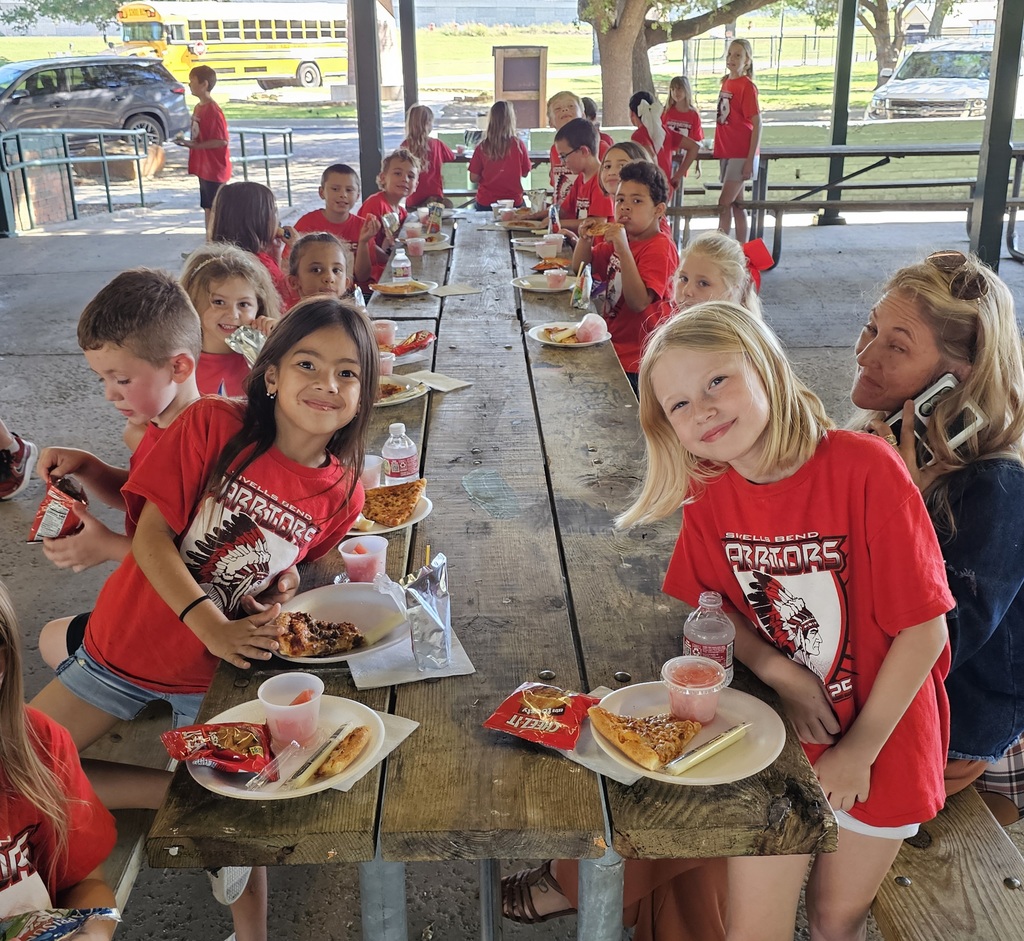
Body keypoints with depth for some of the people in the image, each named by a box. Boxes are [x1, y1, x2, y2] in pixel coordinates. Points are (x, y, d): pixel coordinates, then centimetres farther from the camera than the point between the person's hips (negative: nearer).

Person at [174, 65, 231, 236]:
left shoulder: (213, 111, -19)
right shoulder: (198, 108, 10)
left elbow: (222, 140, -23)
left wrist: (193, 145, -23)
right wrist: (188, 142, 6)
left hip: (215, 169, -9)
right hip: (204, 168, 9)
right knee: (207, 208, 15)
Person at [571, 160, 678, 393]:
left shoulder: (660, 248, -16)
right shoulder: (620, 241, 11)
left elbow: (639, 302, -29)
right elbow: (580, 267, 22)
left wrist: (623, 249, -33)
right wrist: (585, 239, 0)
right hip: (612, 348, 9)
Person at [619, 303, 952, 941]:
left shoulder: (865, 469, -24)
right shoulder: (708, 492, -9)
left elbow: (924, 629, -18)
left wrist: (860, 750, -11)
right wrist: (780, 672, -16)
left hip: (880, 739, -2)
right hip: (776, 735, 2)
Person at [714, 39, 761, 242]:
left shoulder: (747, 86, -12)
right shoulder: (726, 82, 9)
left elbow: (757, 124, -14)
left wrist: (750, 160, -18)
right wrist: (718, 148, 13)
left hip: (741, 154, -7)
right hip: (726, 152, 8)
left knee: (724, 202, -9)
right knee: (736, 203, 12)